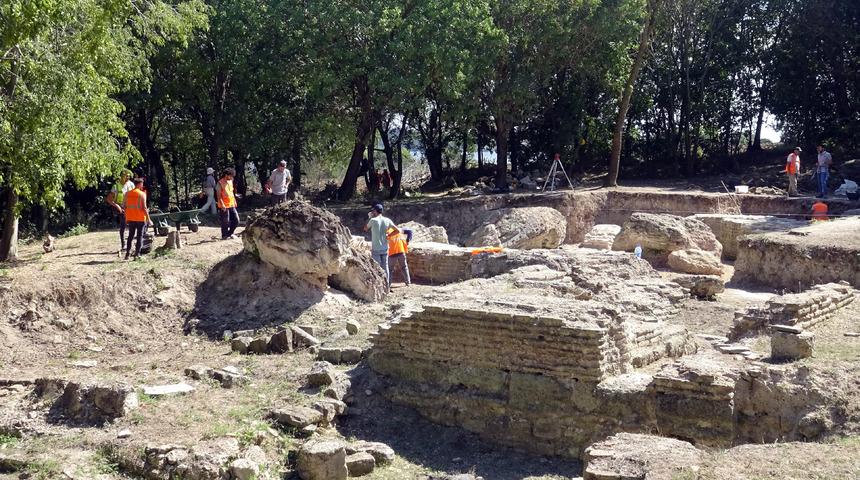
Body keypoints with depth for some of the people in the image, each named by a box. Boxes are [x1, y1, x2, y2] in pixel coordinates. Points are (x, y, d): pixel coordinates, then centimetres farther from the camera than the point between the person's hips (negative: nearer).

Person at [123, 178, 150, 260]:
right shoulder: (142, 194, -10)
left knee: (130, 236, 14)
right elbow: (144, 208, -15)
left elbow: (124, 206, 7)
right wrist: (148, 218, -8)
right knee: (139, 237, 3)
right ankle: (137, 254, 1)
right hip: (140, 219, -5)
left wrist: (126, 218, 15)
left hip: (130, 219, 5)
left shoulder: (128, 194, 5)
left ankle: (127, 254, 11)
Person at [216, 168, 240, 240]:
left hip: (231, 205, 7)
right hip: (224, 206, -7)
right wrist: (222, 204, -23)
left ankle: (230, 233, 23)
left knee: (236, 220, 7)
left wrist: (234, 201, 20)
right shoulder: (220, 183, -10)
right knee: (225, 222, -1)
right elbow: (218, 195, -14)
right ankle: (224, 236, 13)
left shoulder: (230, 181, 13)